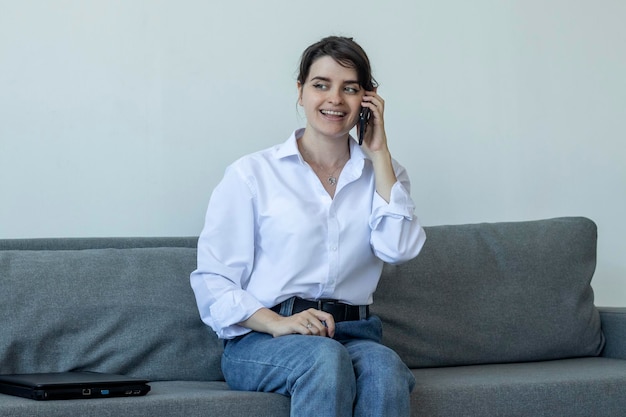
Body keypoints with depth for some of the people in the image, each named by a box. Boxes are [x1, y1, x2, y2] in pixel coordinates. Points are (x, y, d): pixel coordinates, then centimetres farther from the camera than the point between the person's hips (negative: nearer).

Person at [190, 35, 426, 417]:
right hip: (260, 340, -2)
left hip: (354, 336, 2)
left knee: (385, 368, -34)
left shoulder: (381, 173, 17)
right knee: (326, 358, -37)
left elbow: (399, 249, -5)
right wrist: (278, 324, -17)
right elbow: (213, 282, 0)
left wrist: (379, 152, 0)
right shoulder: (253, 174, 7)